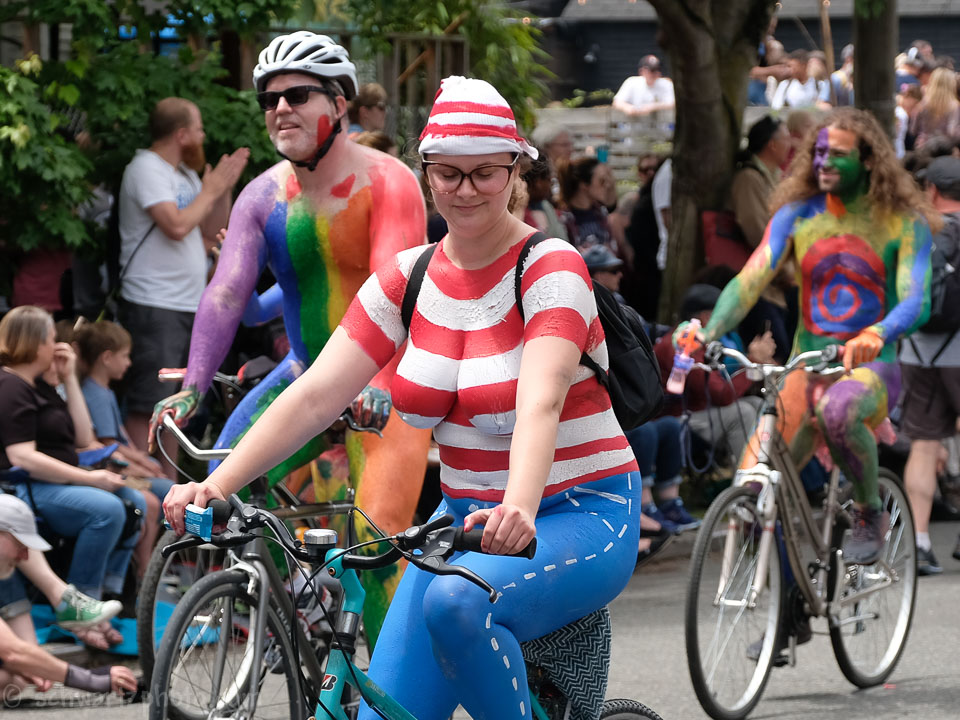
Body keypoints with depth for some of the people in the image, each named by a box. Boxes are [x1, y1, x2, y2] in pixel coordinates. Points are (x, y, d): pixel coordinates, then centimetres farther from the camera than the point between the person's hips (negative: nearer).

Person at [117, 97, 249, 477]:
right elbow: (176, 225, -24)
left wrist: (225, 185, 7)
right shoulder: (146, 170, -12)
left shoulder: (184, 173, 17)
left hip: (189, 304, 10)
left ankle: (169, 484, 21)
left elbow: (210, 229, 19)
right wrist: (210, 190, -11)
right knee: (147, 406, -11)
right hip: (154, 307, -10)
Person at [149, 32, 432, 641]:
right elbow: (227, 292, -13)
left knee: (378, 539, -17)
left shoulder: (387, 182, -16)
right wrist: (192, 389, -27)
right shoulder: (264, 197, -2)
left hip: (389, 387, -5)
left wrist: (377, 385, -44)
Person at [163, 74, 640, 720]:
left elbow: (540, 402, -31)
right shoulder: (409, 279, 3)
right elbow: (315, 395, -6)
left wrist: (520, 509, -51)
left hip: (585, 516, -6)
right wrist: (216, 486, -20)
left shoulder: (550, 269, -14)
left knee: (458, 602, -36)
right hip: (465, 518, 6)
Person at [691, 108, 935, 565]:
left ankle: (870, 513, -13)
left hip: (871, 369, -3)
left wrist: (876, 335, -39)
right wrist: (710, 331, -26)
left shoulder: (903, 223, -4)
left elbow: (916, 301, -17)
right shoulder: (796, 215, 4)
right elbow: (750, 280, -6)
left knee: (837, 408, -40)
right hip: (807, 368, 3)